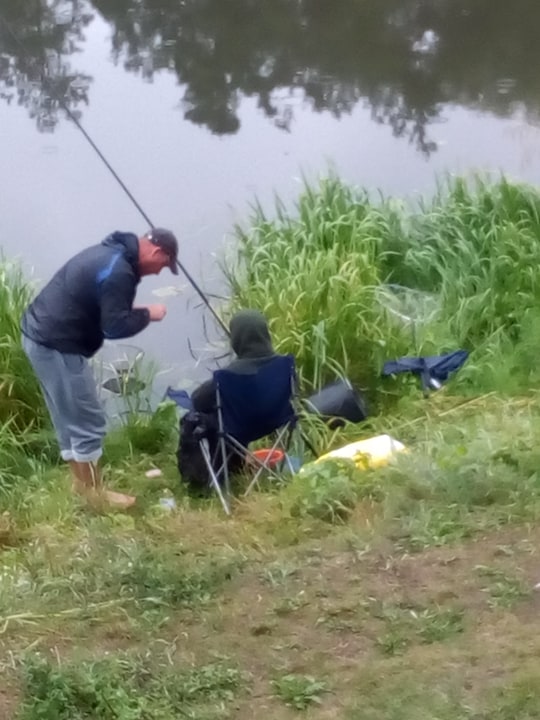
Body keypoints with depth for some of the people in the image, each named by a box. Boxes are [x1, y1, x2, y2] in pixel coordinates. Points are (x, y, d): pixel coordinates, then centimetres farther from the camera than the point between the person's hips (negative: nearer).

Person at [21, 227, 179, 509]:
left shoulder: (110, 253, 12)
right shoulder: (119, 272, -21)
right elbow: (114, 327, -22)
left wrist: (134, 311, 8)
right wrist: (147, 314, -6)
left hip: (42, 334, 11)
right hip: (57, 345, -11)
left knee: (70, 416, 20)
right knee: (87, 420, 1)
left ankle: (81, 481, 31)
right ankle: (93, 491, 13)